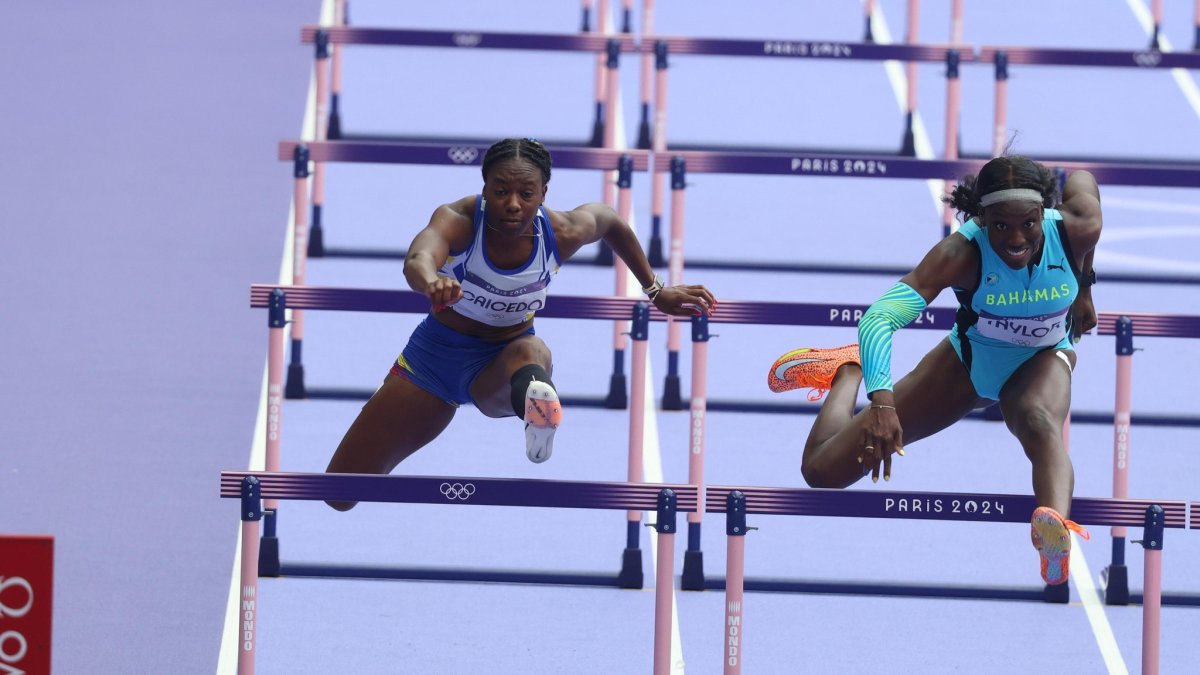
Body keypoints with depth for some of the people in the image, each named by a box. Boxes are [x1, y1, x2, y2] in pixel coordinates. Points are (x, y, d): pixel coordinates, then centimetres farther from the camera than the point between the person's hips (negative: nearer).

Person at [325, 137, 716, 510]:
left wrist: (655, 291, 12)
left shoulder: (562, 234, -18)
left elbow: (609, 220, 8)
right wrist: (431, 282, -76)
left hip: (504, 358, -1)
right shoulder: (457, 220, -27)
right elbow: (417, 260, -52)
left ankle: (534, 399, -78)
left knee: (531, 353, -42)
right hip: (435, 355, 1)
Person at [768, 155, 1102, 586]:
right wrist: (881, 401, -63)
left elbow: (1081, 179, -1)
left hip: (1042, 360, 0)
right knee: (823, 471, 2)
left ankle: (1057, 527, -70)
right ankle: (849, 371, 35)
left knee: (1038, 421, -42)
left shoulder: (1075, 231, -28)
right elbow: (878, 318, -46)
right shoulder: (961, 254, -37)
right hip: (970, 357, 0)